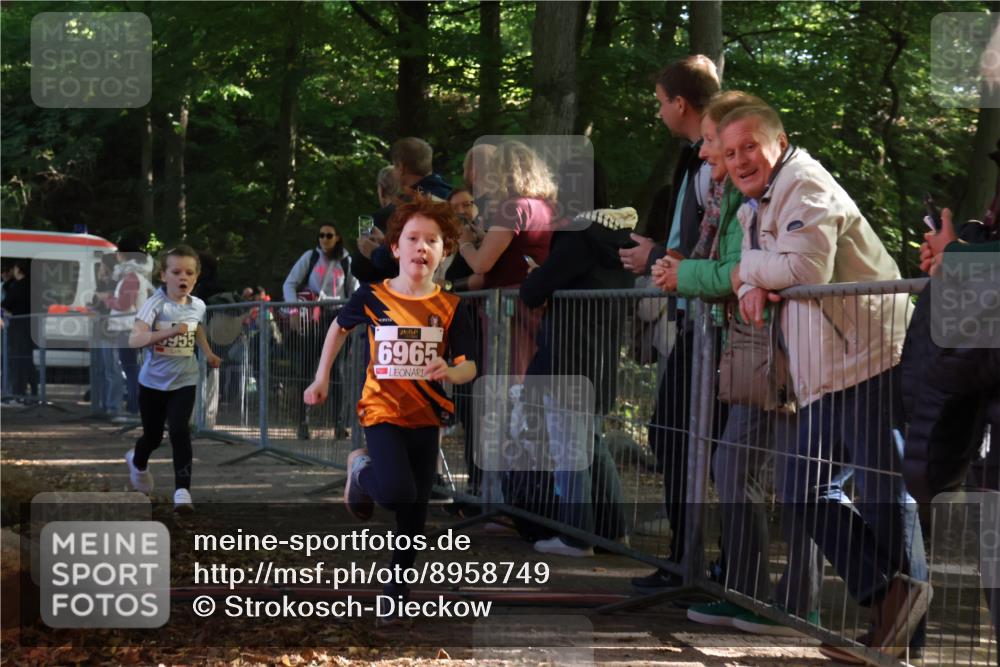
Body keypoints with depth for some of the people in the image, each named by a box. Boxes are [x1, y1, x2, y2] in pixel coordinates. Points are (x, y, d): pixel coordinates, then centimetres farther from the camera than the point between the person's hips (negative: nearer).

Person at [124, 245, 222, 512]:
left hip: (184, 381, 2)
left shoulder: (198, 306, -2)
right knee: (153, 436, 14)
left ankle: (182, 490, -12)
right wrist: (169, 332, -43)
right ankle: (138, 463, 48)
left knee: (180, 431, -18)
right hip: (153, 381, -2)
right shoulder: (155, 304, -19)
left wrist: (208, 353, 14)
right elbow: (134, 340, -32)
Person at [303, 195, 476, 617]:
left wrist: (451, 372, -27)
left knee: (415, 511, 10)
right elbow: (340, 327, 11)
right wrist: (321, 379, 11)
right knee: (396, 494, -25)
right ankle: (362, 470, 9)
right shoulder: (371, 297, -9)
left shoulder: (450, 308, -6)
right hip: (383, 410, -3)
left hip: (426, 417, 3)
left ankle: (398, 584, 29)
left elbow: (469, 367, -4)